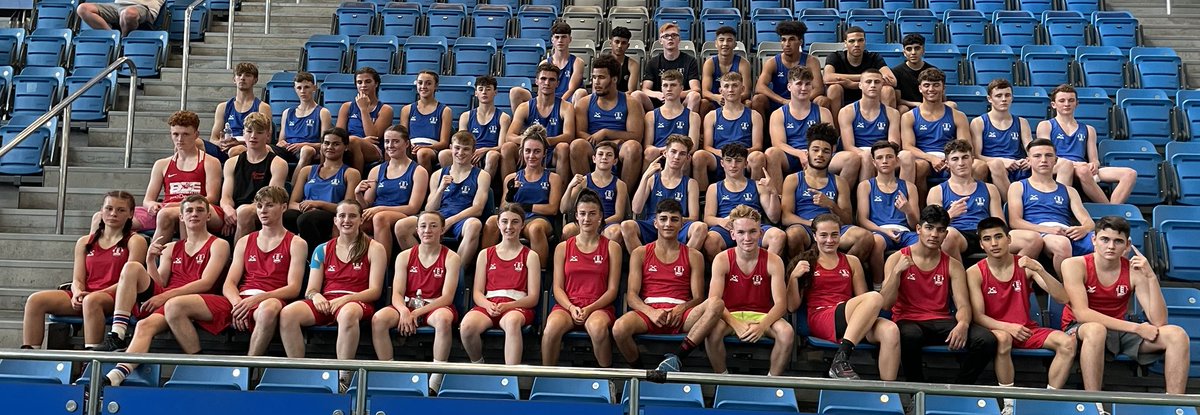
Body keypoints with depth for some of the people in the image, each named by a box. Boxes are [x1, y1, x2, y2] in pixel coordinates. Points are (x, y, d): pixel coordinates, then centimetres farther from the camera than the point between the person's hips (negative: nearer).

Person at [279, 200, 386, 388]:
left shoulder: (374, 249, 9)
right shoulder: (322, 250, 19)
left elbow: (374, 291, 0)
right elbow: (310, 290, 13)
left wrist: (345, 299, -15)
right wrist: (316, 296, -12)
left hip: (357, 303, -3)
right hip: (325, 303, 4)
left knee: (348, 313, -42)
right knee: (287, 313, -28)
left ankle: (344, 377, -34)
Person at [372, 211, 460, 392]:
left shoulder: (451, 258, 1)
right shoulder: (404, 256, 9)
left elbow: (447, 297, -8)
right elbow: (397, 294, 1)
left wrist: (416, 313, -19)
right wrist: (404, 311, -23)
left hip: (436, 307, -3)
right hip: (407, 306, 3)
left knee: (443, 319, -39)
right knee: (378, 319, -28)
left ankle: (435, 381, -31)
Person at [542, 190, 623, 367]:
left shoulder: (612, 247, 11)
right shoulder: (563, 248, 15)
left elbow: (612, 289, 5)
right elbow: (558, 288, 9)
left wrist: (590, 309, -10)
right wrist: (571, 308, -10)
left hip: (599, 307, -1)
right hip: (567, 305, 1)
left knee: (598, 328, -38)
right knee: (551, 329, -35)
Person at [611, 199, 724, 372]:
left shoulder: (693, 256, 16)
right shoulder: (640, 254, 14)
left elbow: (698, 298, 9)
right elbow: (631, 296, 5)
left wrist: (680, 309, -14)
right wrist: (651, 312, -16)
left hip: (681, 316, 1)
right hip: (648, 311, -1)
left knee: (716, 304, -31)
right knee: (619, 328, -36)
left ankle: (676, 357, -28)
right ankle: (639, 370, -8)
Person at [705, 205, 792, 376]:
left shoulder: (773, 261, -5)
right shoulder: (722, 260, -6)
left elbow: (780, 303, -11)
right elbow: (714, 300, -14)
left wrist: (762, 326, -29)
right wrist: (736, 324, -29)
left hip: (762, 316, 1)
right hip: (730, 315, -1)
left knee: (787, 332, -30)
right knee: (713, 329, -34)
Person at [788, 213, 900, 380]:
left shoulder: (852, 262, 22)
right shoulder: (805, 262, 14)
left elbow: (863, 300, 16)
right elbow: (792, 307, 8)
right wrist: (794, 276, -7)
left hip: (851, 321, 3)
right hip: (820, 319, -3)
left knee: (890, 330, -31)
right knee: (875, 297, -30)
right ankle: (842, 358, -35)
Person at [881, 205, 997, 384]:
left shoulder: (953, 265, 10)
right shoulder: (897, 259, 3)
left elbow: (963, 305, 0)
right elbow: (886, 303, -5)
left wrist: (963, 324, -23)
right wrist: (897, 272, -18)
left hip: (942, 323, 3)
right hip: (908, 321, -3)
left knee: (986, 340, -23)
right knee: (910, 335, -40)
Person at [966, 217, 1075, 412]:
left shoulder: (1025, 265, -3)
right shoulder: (975, 272, -8)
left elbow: (1062, 298, -11)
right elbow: (978, 316, -13)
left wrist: (1039, 269, -25)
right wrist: (1006, 327, -30)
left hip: (1026, 329, 3)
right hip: (996, 330, -3)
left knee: (1068, 343, -21)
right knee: (1003, 339, -38)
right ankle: (1009, 402, -25)